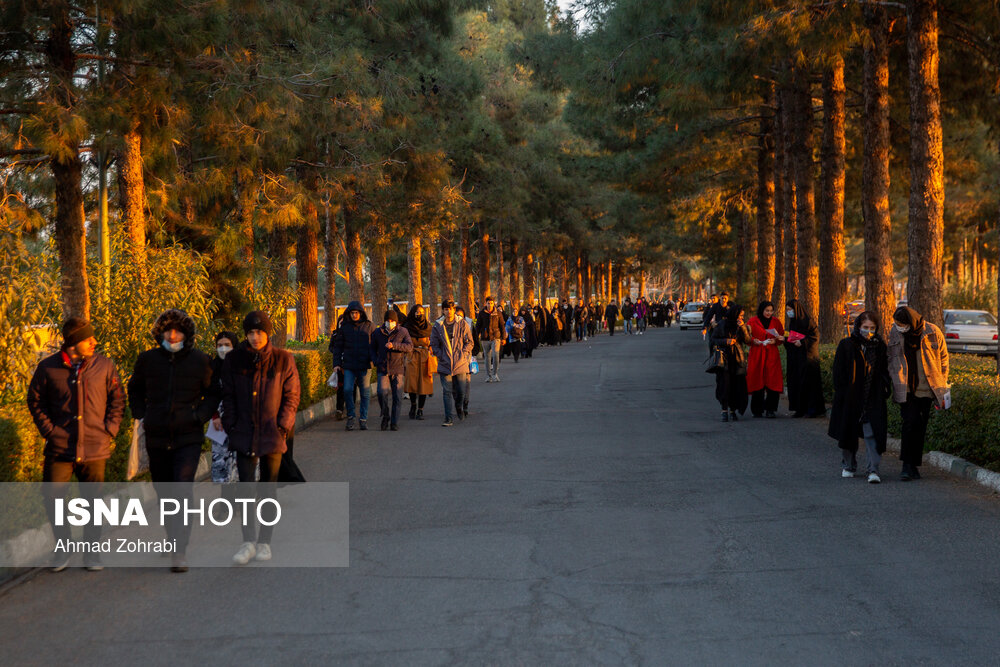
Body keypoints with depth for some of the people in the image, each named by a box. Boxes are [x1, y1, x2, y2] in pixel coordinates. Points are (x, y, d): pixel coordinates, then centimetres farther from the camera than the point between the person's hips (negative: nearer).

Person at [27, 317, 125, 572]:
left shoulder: (104, 365, 2)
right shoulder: (48, 367, -1)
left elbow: (117, 400, 9)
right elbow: (35, 401, 8)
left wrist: (109, 431, 0)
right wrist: (49, 431, -1)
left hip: (95, 448, 1)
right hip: (59, 448, 0)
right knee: (52, 498, -2)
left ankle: (92, 552, 20)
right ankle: (63, 548, 17)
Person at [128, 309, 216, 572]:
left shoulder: (200, 361, -2)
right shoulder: (147, 360, 3)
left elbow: (213, 393, 10)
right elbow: (134, 389, 21)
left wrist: (199, 416, -6)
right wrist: (141, 415, 8)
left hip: (188, 438, -3)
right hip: (156, 438, 3)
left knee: (183, 491, -15)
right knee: (164, 494, 14)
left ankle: (181, 551, -15)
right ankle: (173, 539, 34)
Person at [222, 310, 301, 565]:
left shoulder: (283, 360, -1)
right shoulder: (234, 360, 2)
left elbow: (292, 395, 2)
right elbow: (228, 396, 8)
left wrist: (282, 426, -6)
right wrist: (231, 425, -1)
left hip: (272, 434, -1)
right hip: (244, 434, 1)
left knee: (268, 488, 7)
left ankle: (264, 541, 16)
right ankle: (248, 542, 0)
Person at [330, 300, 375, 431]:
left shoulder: (369, 327, 5)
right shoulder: (344, 328, 8)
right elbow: (337, 346, 11)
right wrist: (336, 364, 2)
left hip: (364, 365, -1)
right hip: (349, 365, 1)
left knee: (365, 393, 2)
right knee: (347, 390, -12)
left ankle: (363, 419, 12)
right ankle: (351, 416, 6)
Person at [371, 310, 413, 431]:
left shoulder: (403, 332, 3)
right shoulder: (378, 333, 9)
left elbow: (410, 347, -9)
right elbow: (373, 348, 19)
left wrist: (394, 345, -22)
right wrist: (376, 361, 0)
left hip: (398, 368, -1)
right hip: (383, 368, 1)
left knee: (397, 396, -1)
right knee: (382, 392, -17)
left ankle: (395, 422, 9)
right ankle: (386, 416, 5)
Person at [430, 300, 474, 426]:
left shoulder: (462, 323, 0)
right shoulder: (438, 326, 3)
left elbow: (469, 342, 3)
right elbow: (434, 345, 7)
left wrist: (462, 354, -7)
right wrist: (441, 356, -5)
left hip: (460, 363, 0)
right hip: (445, 364, 0)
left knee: (461, 391, 5)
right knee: (447, 391, -3)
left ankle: (459, 407, 36)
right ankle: (448, 418, 1)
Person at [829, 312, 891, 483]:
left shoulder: (880, 346, 5)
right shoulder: (846, 345, -1)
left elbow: (884, 372, 9)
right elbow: (838, 372, 0)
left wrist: (885, 391, -2)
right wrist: (841, 392, -7)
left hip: (873, 399, 0)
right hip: (849, 398, 0)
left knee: (872, 433, -9)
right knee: (849, 431, 10)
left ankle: (873, 469, -9)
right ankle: (848, 466, 27)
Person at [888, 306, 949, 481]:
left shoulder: (932, 332, -6)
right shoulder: (895, 333, 1)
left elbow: (943, 358, 6)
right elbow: (891, 360, 14)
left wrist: (942, 385, 6)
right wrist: (893, 383, 10)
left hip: (926, 388, 0)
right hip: (906, 389, 0)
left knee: (920, 427, 6)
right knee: (910, 422, -13)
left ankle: (914, 465, 18)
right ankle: (908, 466, -12)